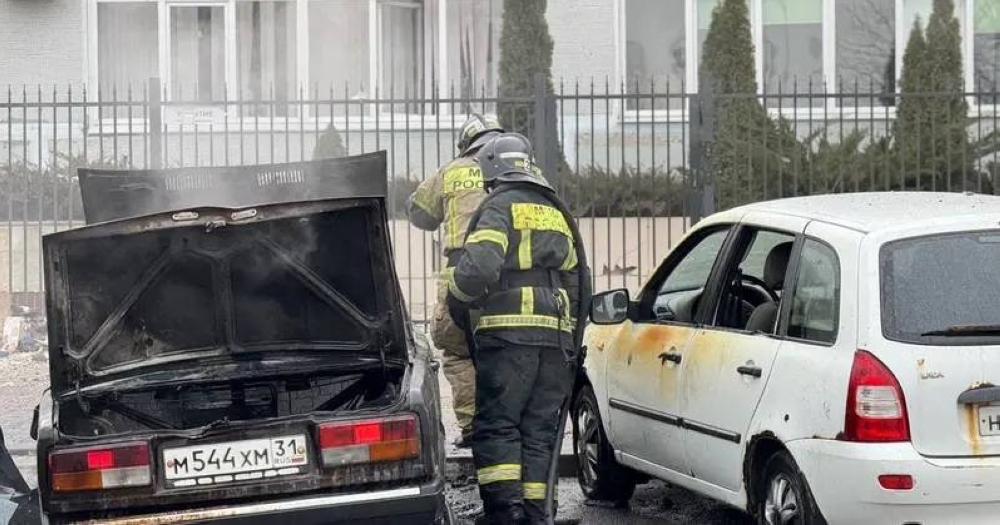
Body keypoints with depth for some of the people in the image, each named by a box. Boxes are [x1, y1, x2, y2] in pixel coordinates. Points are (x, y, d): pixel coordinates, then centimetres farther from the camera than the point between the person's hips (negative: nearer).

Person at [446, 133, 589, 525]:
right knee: (539, 430, 8)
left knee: (495, 425, -5)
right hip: (558, 338, 7)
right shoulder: (558, 216, 23)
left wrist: (457, 303, 1)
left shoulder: (500, 208, -1)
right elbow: (579, 284, 25)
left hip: (509, 333, -6)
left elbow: (479, 266, -17)